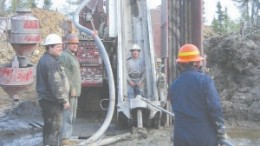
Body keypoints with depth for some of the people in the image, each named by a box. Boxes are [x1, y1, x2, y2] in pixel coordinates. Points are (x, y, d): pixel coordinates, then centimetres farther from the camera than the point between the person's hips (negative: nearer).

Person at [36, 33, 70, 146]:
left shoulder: (44, 60, 14)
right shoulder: (51, 62, -19)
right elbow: (56, 84, -23)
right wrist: (64, 100, -16)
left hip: (45, 99, 11)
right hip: (52, 101, -10)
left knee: (48, 127, 19)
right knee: (54, 129, -7)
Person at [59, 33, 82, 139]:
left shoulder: (72, 56, 19)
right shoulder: (64, 56, -13)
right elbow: (65, 75, -20)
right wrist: (72, 89, -20)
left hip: (74, 91, 10)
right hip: (69, 91, -10)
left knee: (72, 116, 16)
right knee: (68, 116, -8)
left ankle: (67, 135, 24)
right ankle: (64, 137, -4)